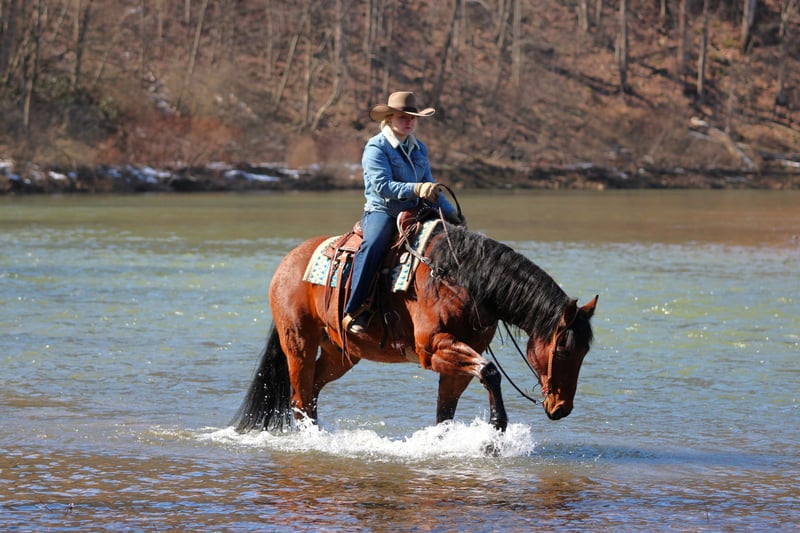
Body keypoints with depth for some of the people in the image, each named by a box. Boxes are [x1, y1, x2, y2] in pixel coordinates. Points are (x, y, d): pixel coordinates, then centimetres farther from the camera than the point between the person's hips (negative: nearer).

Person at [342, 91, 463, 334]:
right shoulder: (376, 147, -6)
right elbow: (382, 186, -18)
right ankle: (354, 312, -37)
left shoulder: (419, 148, 16)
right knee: (373, 245, -37)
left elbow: (429, 186, 21)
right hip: (381, 211, -7)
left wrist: (449, 212, 8)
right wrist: (416, 189, -29)